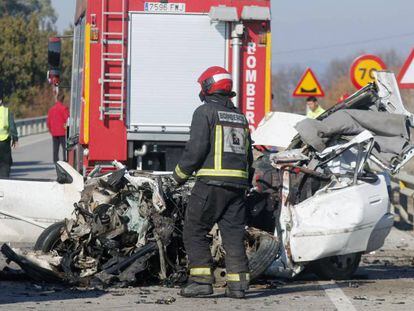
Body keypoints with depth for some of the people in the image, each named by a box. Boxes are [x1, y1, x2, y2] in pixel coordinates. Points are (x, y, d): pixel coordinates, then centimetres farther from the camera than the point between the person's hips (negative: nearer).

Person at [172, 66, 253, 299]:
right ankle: (238, 283, 2)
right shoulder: (240, 116, 18)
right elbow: (248, 156, 19)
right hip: (238, 183, 6)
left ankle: (201, 280, -8)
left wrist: (180, 175, 0)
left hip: (212, 182, -6)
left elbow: (196, 149, -12)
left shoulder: (205, 112, -4)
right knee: (234, 234, 7)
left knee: (195, 231, 0)